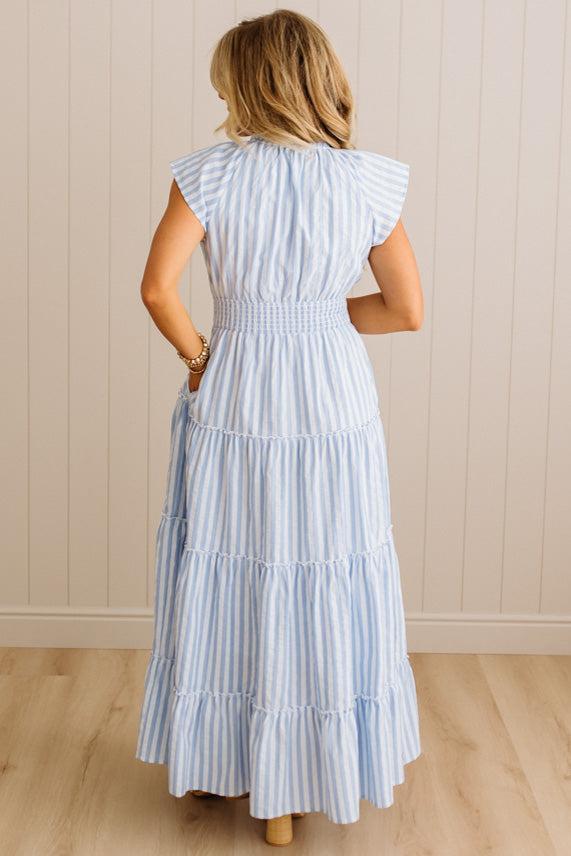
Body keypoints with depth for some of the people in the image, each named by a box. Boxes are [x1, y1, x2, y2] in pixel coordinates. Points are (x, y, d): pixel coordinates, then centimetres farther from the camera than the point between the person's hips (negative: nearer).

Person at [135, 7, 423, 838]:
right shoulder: (369, 180, -5)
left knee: (224, 576, 14)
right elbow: (408, 309, -3)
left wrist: (197, 355, -1)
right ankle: (324, 762, 27)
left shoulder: (211, 173, -10)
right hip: (333, 403, 1)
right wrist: (317, 314, 8)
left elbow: (158, 287, -18)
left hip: (233, 396, -1)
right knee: (330, 583, 13)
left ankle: (220, 756, 29)